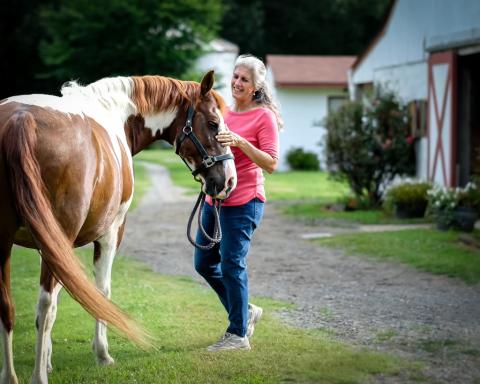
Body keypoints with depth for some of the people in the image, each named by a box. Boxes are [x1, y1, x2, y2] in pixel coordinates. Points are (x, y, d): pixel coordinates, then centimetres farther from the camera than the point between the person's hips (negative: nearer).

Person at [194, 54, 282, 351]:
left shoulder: (264, 116, -9)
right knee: (204, 263, 12)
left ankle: (238, 334, 4)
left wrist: (240, 142, -27)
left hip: (243, 201, -8)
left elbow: (271, 163, -16)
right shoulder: (226, 113, 12)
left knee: (232, 264, -8)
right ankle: (245, 311, 30)